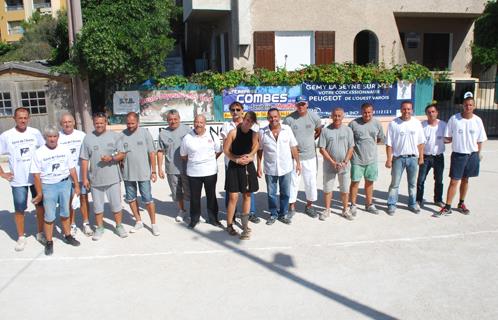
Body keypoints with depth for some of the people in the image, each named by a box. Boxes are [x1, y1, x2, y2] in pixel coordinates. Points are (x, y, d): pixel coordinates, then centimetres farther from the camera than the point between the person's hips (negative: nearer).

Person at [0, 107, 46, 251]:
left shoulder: (35, 133, -2)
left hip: (37, 177, 2)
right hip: (18, 180, -1)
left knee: (40, 205, 10)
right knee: (19, 209, 6)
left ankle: (40, 233, 26)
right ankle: (21, 237, 22)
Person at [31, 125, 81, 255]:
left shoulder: (65, 150, 2)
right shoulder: (39, 153, -7)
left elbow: (72, 169, 6)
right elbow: (36, 174, -7)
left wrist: (77, 186, 4)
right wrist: (39, 193, -9)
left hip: (65, 184, 3)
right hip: (48, 186, -3)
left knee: (65, 213, 15)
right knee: (49, 216, 4)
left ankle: (68, 236, 30)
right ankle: (49, 242, 16)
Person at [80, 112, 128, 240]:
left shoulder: (114, 136, -1)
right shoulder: (88, 138, 1)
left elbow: (122, 154, 0)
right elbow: (84, 160, 2)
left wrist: (111, 158, -19)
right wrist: (84, 178, -1)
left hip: (113, 178, -1)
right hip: (95, 179, 1)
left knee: (116, 204, 8)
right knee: (97, 206, 13)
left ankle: (119, 226, 23)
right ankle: (99, 228, 27)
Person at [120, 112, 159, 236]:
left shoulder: (145, 133, -6)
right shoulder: (122, 135, -1)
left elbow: (152, 153, -4)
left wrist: (153, 171, -6)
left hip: (143, 173, -3)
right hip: (128, 174, 3)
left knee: (148, 199, 2)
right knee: (131, 199, 13)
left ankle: (153, 224, 14)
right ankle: (138, 222, 29)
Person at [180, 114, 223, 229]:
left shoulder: (212, 135, -2)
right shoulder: (187, 138, -3)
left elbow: (218, 151, 8)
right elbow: (183, 155, 7)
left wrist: (209, 160, 6)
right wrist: (193, 162, 5)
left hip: (210, 171, 1)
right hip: (193, 173, 0)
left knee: (211, 196, 11)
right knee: (194, 197, 9)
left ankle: (213, 218, 25)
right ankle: (194, 219, 26)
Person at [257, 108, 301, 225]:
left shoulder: (287, 129, -4)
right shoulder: (262, 132, -6)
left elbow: (293, 147, 1)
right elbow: (259, 151, 1)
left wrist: (298, 162, 0)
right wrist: (259, 167, 0)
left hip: (286, 168, 0)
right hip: (270, 169, 0)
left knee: (285, 193, 11)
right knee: (271, 194, 12)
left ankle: (284, 214, 28)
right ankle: (273, 214, 29)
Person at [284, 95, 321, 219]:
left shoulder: (314, 117, -3)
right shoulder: (289, 119, -8)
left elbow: (319, 131, 14)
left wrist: (311, 140, 6)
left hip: (310, 156, 2)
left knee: (311, 182, 9)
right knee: (293, 182, 6)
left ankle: (309, 206, 27)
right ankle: (292, 206, 20)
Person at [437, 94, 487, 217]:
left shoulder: (477, 120, -2)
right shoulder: (454, 119, -8)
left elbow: (480, 140, 5)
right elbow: (448, 138, 0)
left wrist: (478, 154, 5)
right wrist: (447, 139, -18)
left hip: (472, 155, 2)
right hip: (458, 155, -2)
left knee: (465, 180, 14)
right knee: (454, 181, -3)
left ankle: (461, 204, 29)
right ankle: (447, 207, 3)